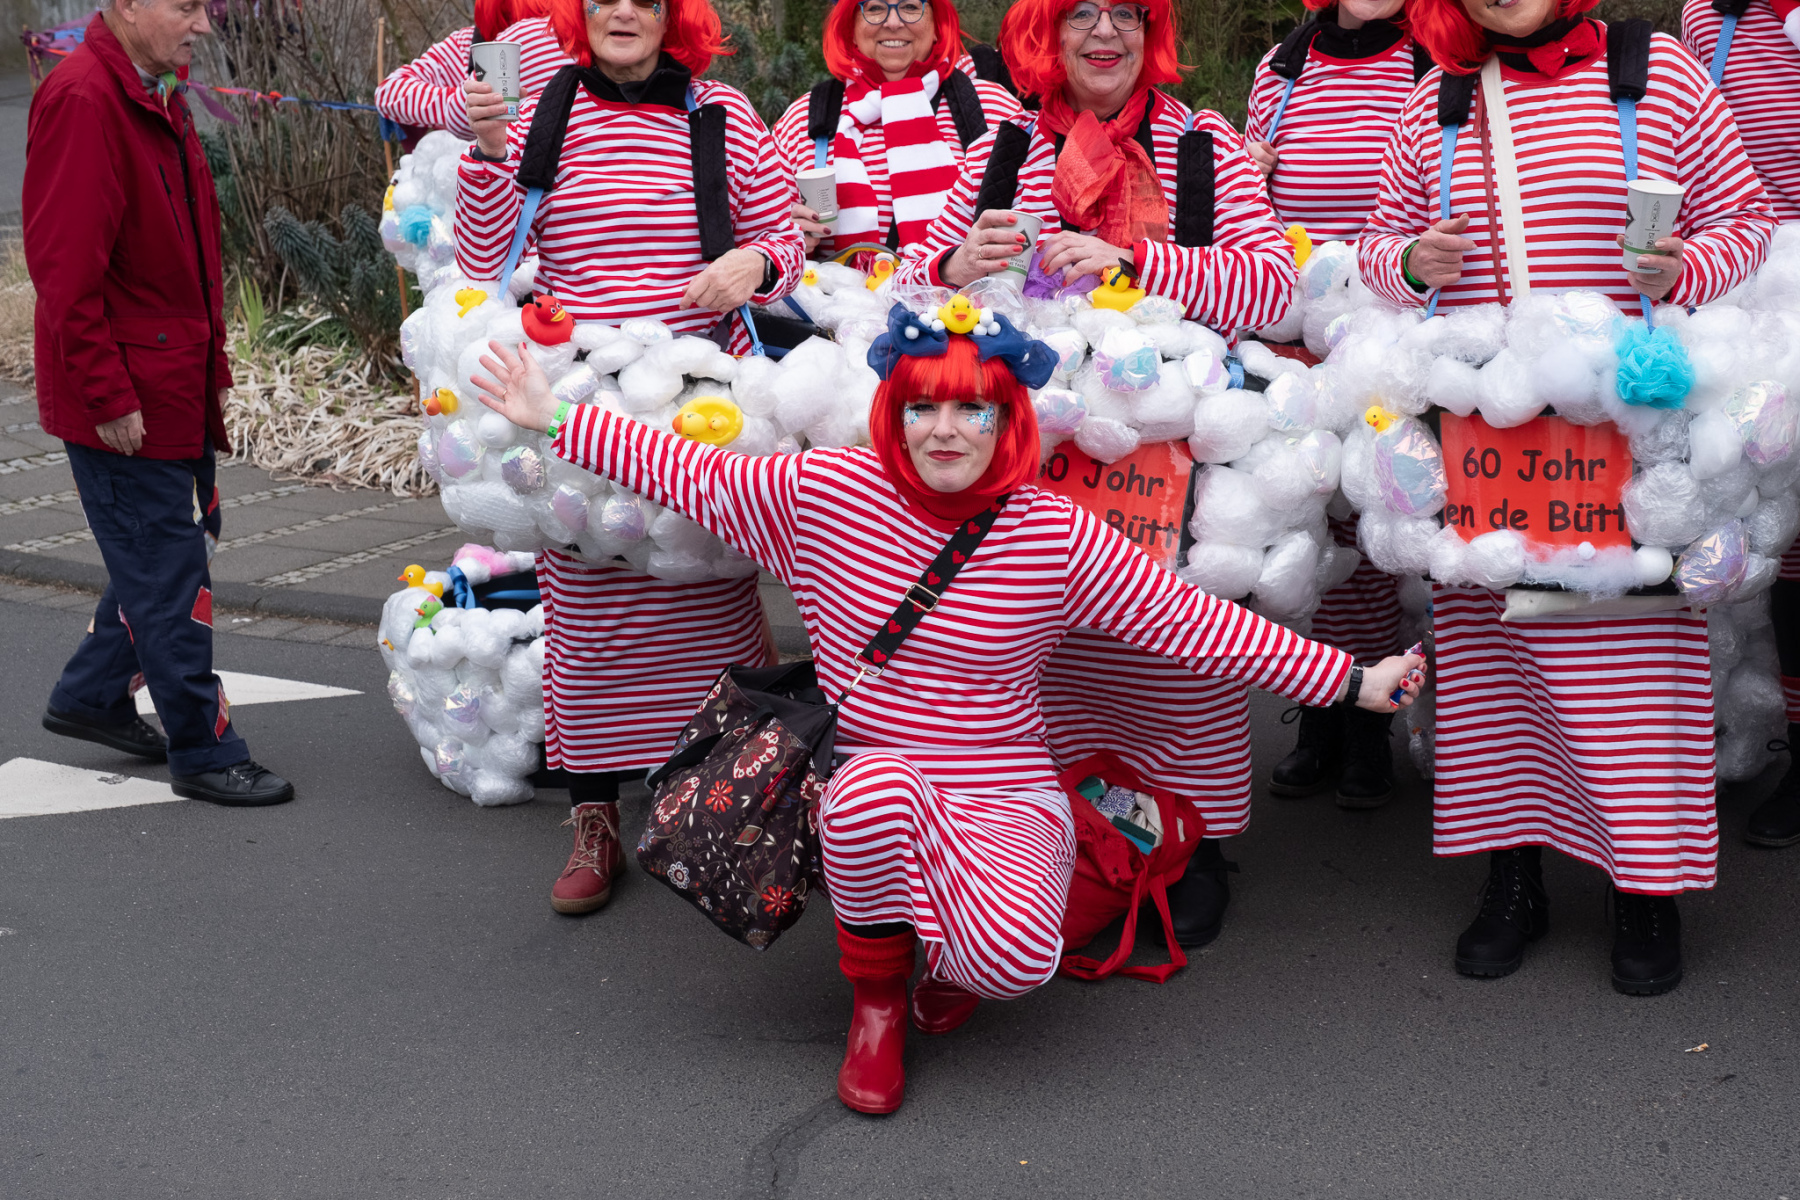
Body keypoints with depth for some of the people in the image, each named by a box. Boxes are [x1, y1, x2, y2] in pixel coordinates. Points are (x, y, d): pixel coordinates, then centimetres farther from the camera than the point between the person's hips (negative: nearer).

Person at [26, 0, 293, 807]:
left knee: (166, 553, 19)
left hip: (177, 391, 9)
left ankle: (91, 699, 35)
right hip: (126, 406, -9)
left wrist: (209, 365, 15)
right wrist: (108, 397, -21)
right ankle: (204, 755, 10)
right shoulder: (82, 100, -19)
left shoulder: (158, 97, 12)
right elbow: (66, 270, -23)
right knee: (167, 578, 0)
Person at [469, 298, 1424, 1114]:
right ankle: (876, 1003, -7)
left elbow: (1192, 624, -6)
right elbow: (691, 473, 6)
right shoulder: (824, 491, -3)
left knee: (1017, 957, -32)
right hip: (862, 778, 1)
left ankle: (957, 954, 12)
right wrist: (556, 420, 4)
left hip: (1003, 801, -1)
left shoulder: (1057, 537, -7)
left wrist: (1351, 681, -7)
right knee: (875, 791, -38)